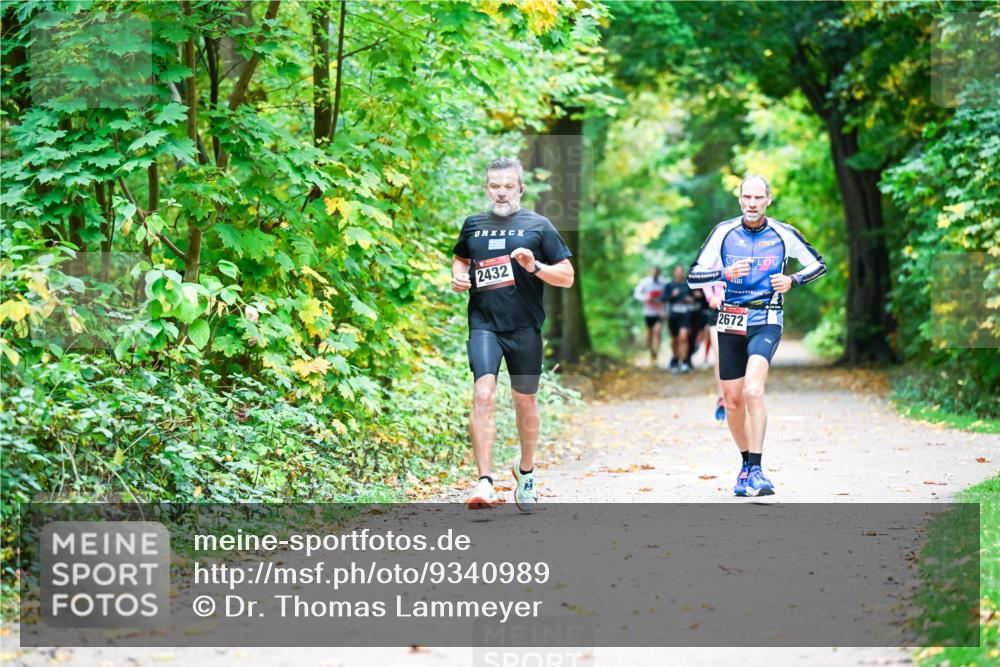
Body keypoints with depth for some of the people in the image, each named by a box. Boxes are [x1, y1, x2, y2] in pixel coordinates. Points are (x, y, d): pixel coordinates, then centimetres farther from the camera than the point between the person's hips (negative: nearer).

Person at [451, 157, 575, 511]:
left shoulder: (538, 226, 3)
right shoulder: (473, 225, 11)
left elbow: (567, 277, 3)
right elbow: (461, 259, 30)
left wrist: (535, 267, -14)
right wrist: (458, 276, 7)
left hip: (525, 326, 0)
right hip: (484, 324, 0)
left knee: (525, 402, 12)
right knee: (483, 394, -18)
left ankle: (526, 471, 36)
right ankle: (485, 482, -22)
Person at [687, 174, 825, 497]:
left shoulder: (783, 234, -2)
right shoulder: (724, 231, 1)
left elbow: (818, 265, 12)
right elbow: (693, 276, 0)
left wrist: (793, 280, -8)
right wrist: (726, 273, -18)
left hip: (766, 322, -3)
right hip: (731, 323, 3)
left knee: (753, 390, -24)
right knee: (733, 401, 6)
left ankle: (755, 470, -24)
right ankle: (747, 463, 27)